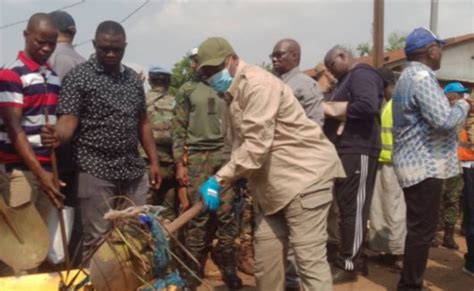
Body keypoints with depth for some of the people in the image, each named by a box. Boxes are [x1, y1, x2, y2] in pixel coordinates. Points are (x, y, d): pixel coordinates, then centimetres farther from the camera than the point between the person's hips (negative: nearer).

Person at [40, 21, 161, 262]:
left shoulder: (134, 79, 11)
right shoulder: (78, 77, -5)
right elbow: (69, 119, -14)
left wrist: (154, 161, 11)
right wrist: (58, 135, -37)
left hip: (134, 170, 5)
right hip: (95, 172, -5)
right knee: (96, 238, 2)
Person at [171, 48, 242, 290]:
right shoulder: (187, 90, 8)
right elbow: (179, 129, 4)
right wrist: (179, 163, -4)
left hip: (225, 155, 2)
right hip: (197, 157, -2)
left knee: (226, 213, 0)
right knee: (199, 214, -1)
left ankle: (227, 269, 14)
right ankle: (193, 271, 12)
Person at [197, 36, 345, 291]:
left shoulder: (257, 84, -18)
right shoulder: (233, 93, 13)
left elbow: (256, 144, -26)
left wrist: (219, 180, -24)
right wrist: (234, 182, 6)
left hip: (305, 174, -9)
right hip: (271, 183, 10)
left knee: (309, 258, -7)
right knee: (265, 257, 13)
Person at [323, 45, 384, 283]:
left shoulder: (361, 75, -8)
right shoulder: (346, 80, 23)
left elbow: (369, 106, -24)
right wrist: (328, 110, 7)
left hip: (357, 151, -10)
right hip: (345, 150, 10)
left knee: (353, 208, -6)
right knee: (347, 206, 12)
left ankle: (348, 264, 1)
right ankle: (356, 258, 21)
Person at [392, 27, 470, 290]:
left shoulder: (409, 75, 17)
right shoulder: (422, 77, -17)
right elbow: (444, 121, -24)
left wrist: (450, 103, 15)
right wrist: (463, 105, -6)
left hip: (415, 162, 11)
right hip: (424, 165, -11)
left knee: (418, 227, 17)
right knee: (422, 230, -4)